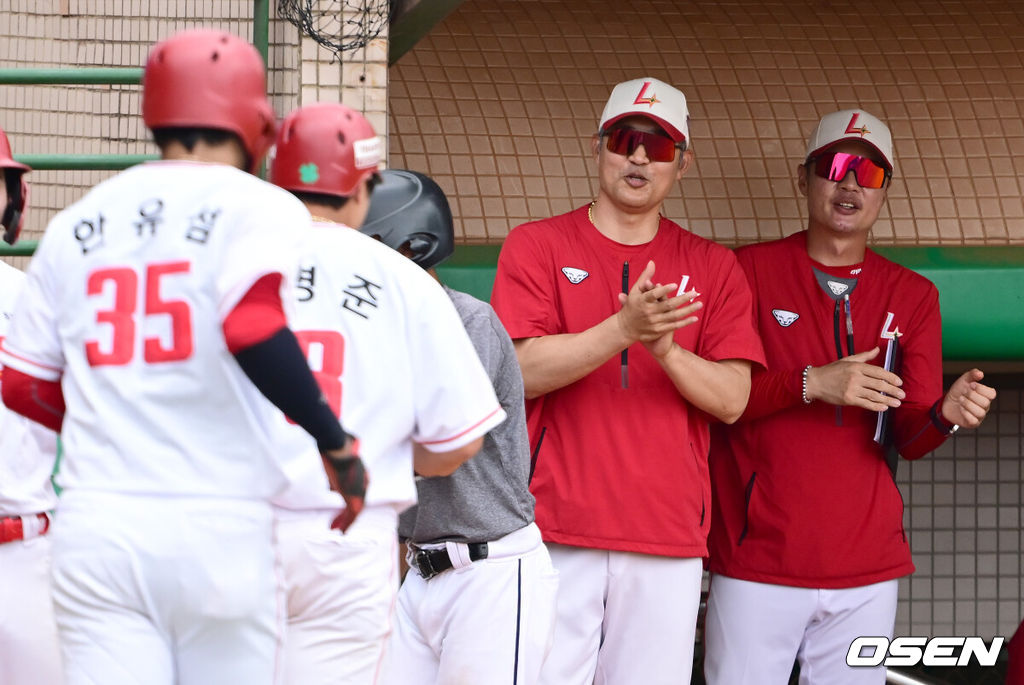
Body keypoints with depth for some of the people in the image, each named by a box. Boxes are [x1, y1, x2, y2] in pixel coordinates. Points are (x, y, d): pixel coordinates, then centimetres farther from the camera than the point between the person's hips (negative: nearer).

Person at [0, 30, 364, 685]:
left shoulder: (77, 224, 13)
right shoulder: (256, 206, -2)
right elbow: (252, 328, -21)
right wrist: (335, 441, -12)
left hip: (94, 527, 3)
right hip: (218, 526, -3)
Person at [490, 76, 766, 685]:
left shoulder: (713, 268, 13)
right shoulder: (536, 246, 7)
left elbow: (731, 400, 4)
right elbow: (524, 372, -5)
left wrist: (665, 348, -15)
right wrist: (623, 328, -19)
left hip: (669, 542, 2)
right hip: (555, 532, -2)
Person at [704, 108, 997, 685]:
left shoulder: (913, 296, 10)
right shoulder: (750, 271, 3)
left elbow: (910, 437, 4)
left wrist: (946, 415, -19)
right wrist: (811, 384, -19)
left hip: (868, 570, 3)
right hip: (758, 563, -3)